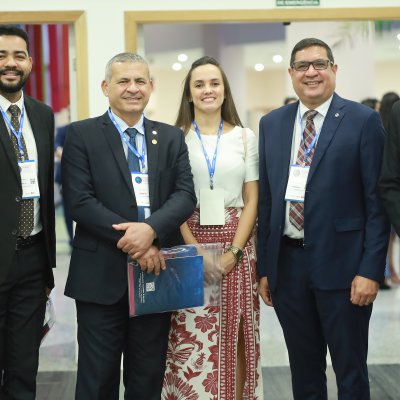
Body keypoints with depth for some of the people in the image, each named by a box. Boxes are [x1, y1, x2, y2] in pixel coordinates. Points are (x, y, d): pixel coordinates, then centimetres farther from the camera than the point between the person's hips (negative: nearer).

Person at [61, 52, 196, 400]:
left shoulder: (171, 137, 11)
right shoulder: (81, 135, 0)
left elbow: (185, 195, 0)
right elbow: (80, 202, -10)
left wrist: (151, 229, -19)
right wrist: (133, 242, -16)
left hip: (156, 269, 3)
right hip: (102, 276, -3)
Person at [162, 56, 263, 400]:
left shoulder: (245, 137, 6)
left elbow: (252, 200, 4)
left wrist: (234, 252, -8)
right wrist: (196, 251, -11)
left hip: (236, 246, 1)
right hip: (189, 245, -1)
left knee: (234, 337, 5)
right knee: (191, 339, -1)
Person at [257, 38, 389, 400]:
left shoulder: (363, 121, -4)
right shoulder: (271, 124, 9)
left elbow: (378, 200, -6)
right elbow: (265, 199, 11)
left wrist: (371, 270, -12)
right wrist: (264, 267, 8)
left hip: (341, 263, -4)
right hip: (287, 263, 4)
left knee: (350, 371, 7)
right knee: (303, 371, 15)